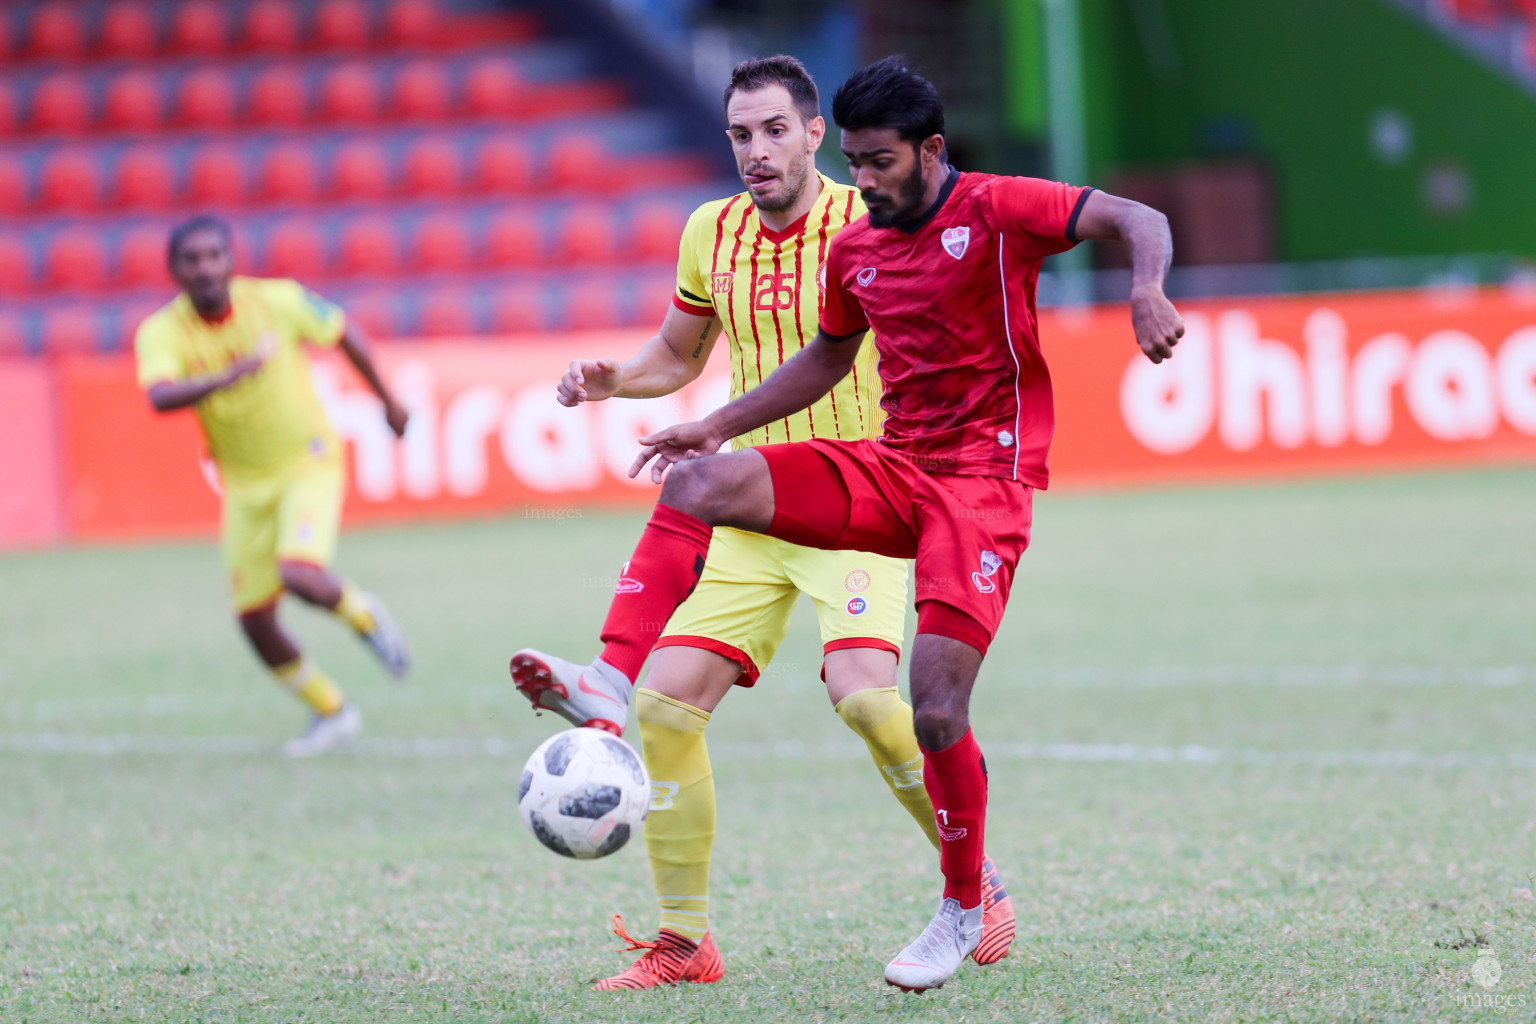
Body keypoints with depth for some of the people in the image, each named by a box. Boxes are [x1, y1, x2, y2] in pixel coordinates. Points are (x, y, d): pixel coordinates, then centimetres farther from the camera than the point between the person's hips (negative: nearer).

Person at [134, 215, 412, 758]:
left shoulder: (277, 301, -15)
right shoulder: (161, 333, -16)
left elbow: (346, 333, 4)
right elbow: (160, 396, -37)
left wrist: (387, 401, 16)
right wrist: (229, 376, -52)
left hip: (309, 462, -3)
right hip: (245, 483, 3)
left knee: (300, 575, -26)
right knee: (255, 619, 3)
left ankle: (363, 615, 9)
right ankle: (332, 712, 26)